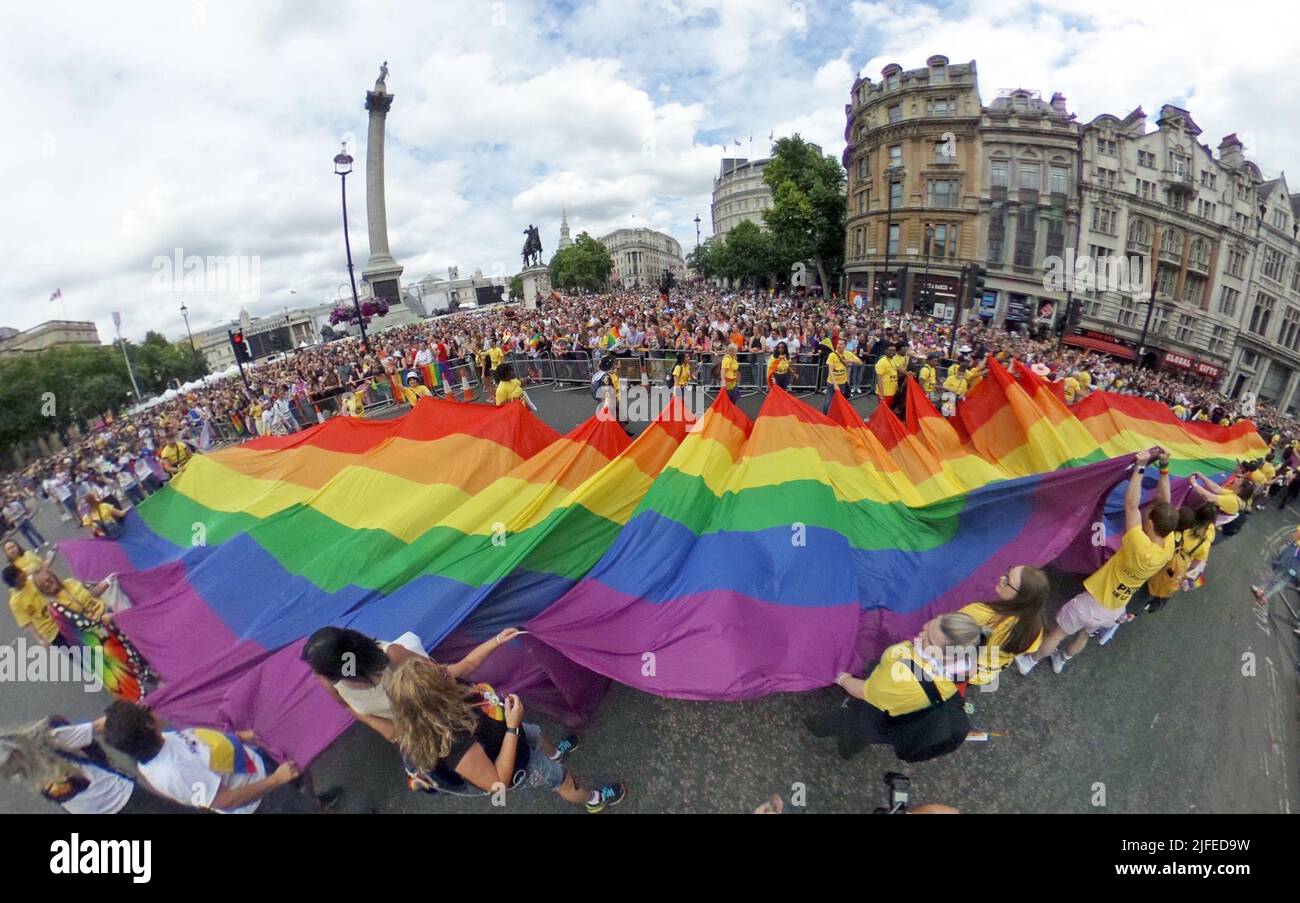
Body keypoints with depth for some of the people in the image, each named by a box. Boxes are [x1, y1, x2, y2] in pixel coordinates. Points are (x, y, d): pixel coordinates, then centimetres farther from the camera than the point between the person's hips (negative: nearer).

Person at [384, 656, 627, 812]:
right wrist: (513, 727, -39)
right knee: (562, 777, 21)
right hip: (509, 767, -6)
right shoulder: (454, 743, -51)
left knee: (536, 734, 37)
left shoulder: (443, 687, -31)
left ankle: (554, 754, 75)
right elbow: (498, 782, -37)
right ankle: (595, 800, 56)